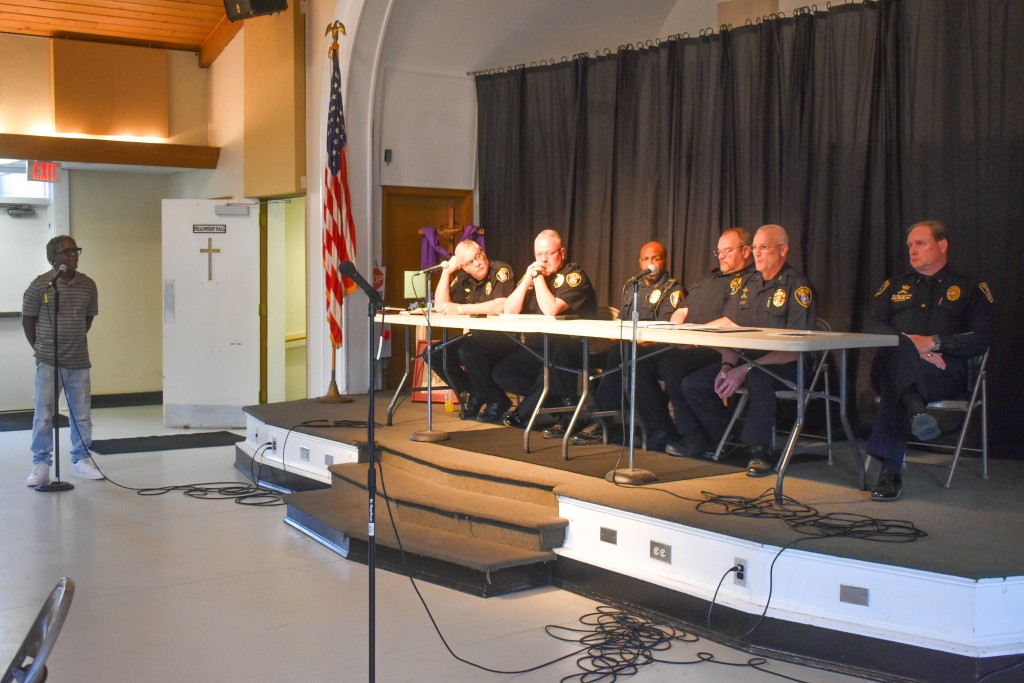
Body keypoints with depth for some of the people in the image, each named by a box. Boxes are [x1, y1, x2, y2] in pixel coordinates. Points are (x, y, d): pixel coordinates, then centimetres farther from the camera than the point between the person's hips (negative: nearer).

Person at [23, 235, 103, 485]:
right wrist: (40, 349, 4)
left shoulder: (87, 285, 4)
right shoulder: (40, 285, -7)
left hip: (79, 361, 4)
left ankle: (81, 460, 22)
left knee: (82, 413, 9)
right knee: (44, 414, -1)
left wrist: (76, 341, 13)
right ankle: (41, 465, 8)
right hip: (48, 362, -4)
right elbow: (27, 319, 1)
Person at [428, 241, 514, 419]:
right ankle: (469, 396, 4)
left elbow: (501, 305, -27)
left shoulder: (501, 271, -12)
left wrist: (461, 309, -21)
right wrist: (446, 271, -2)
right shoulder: (462, 278, 9)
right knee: (434, 353, -1)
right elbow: (440, 307, 6)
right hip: (476, 337, 8)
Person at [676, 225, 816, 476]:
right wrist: (727, 366, -10)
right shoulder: (748, 284, 13)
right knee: (692, 384, -9)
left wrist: (745, 370, -25)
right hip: (749, 360, 7)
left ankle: (759, 450, -23)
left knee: (758, 378, -40)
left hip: (787, 368, -7)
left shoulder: (797, 286, -10)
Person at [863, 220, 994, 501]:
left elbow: (981, 339, 5)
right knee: (898, 349, -38)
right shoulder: (895, 286, 27)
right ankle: (917, 411, -64)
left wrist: (934, 343, -10)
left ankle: (891, 470, -50)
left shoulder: (969, 288, 19)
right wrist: (911, 344, -9)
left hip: (945, 374, -2)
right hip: (891, 365, 2)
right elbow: (871, 326, 10)